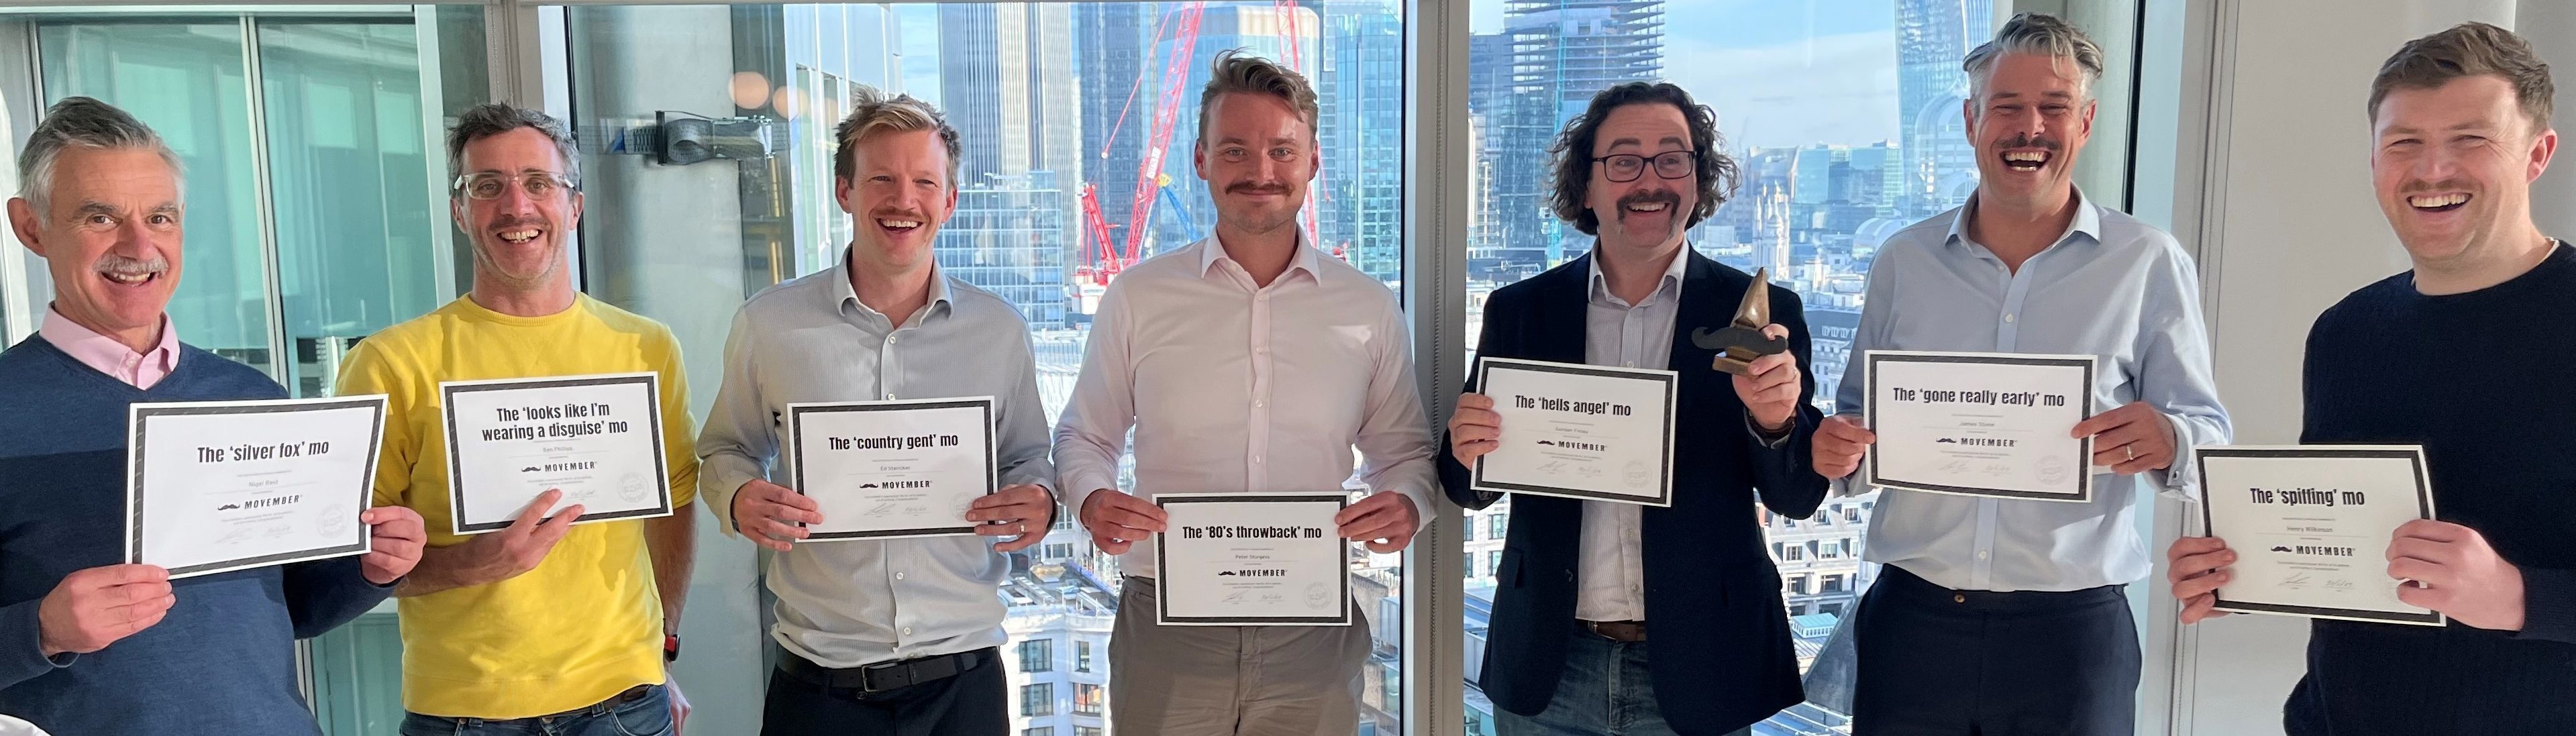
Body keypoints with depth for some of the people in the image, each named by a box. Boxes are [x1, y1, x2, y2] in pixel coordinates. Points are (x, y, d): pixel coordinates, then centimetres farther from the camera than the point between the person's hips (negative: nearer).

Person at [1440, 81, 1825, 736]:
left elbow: (1797, 499, -3)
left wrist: (1774, 422, -22)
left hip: (1697, 675, -1)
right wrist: (1470, 453, -17)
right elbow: (1471, 490, 5)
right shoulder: (1519, 311, 1)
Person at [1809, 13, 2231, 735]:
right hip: (1910, 617, 2)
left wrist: (2165, 443, -23)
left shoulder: (2150, 263, -1)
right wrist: (1840, 451, -9)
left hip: (2072, 628, -2)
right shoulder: (1903, 260, 6)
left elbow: (2208, 433, 0)